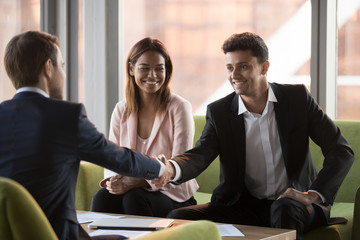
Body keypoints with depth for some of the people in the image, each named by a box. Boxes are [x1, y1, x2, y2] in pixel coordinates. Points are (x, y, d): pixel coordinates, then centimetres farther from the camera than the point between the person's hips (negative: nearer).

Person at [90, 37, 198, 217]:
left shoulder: (179, 108, -6)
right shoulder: (121, 110, 8)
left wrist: (134, 182, -26)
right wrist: (114, 180, -18)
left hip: (172, 196, -3)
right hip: (132, 189, 3)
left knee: (133, 198, -33)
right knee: (103, 197, -29)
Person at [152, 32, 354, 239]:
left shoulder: (297, 98, -2)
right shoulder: (218, 112, 2)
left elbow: (342, 151, -4)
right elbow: (200, 154, -14)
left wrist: (314, 195, -17)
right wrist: (172, 169, -38)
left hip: (293, 202, -2)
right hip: (243, 205, 2)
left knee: (285, 210, -38)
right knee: (179, 218, -19)